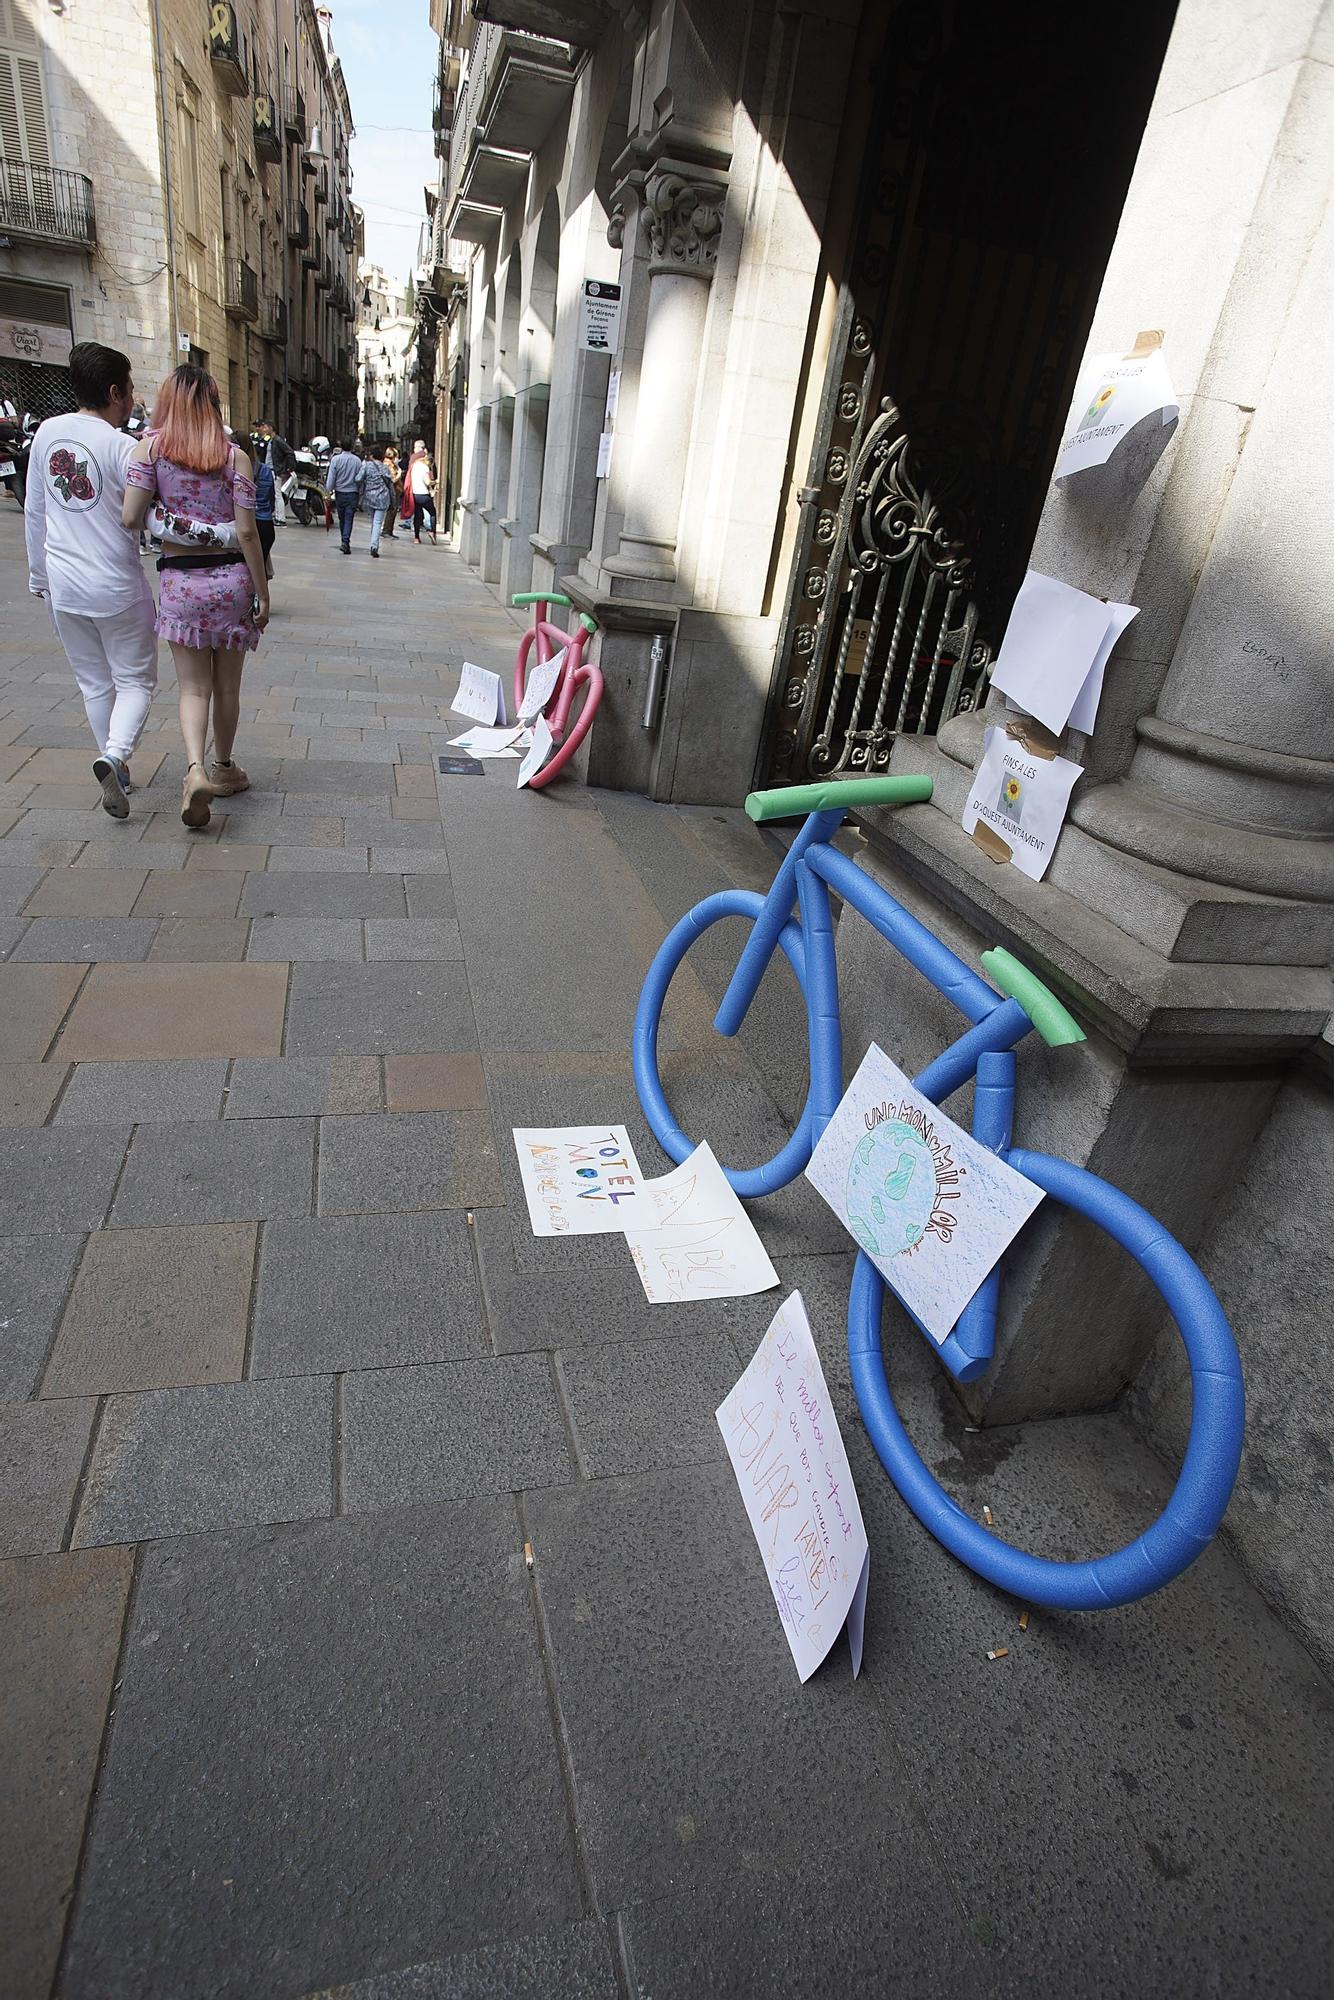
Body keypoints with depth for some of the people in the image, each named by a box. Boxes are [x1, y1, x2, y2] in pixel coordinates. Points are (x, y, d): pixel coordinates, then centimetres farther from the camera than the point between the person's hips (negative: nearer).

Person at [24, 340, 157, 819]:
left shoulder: (47, 432, 5)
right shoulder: (122, 447, -13)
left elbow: (34, 513, 12)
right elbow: (148, 522, -15)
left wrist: (39, 573, 21)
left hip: (63, 586, 5)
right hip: (118, 588, -5)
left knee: (94, 683, 16)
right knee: (135, 681, 4)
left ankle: (116, 769, 22)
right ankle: (114, 756, -19)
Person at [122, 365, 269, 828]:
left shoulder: (150, 447, -2)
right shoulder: (234, 456, -3)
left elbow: (131, 518, -10)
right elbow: (247, 533, -8)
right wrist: (263, 595, -1)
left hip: (180, 581, 0)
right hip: (232, 578, 0)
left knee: (193, 687, 5)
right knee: (227, 686, 13)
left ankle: (196, 771, -17)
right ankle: (222, 768, 29)